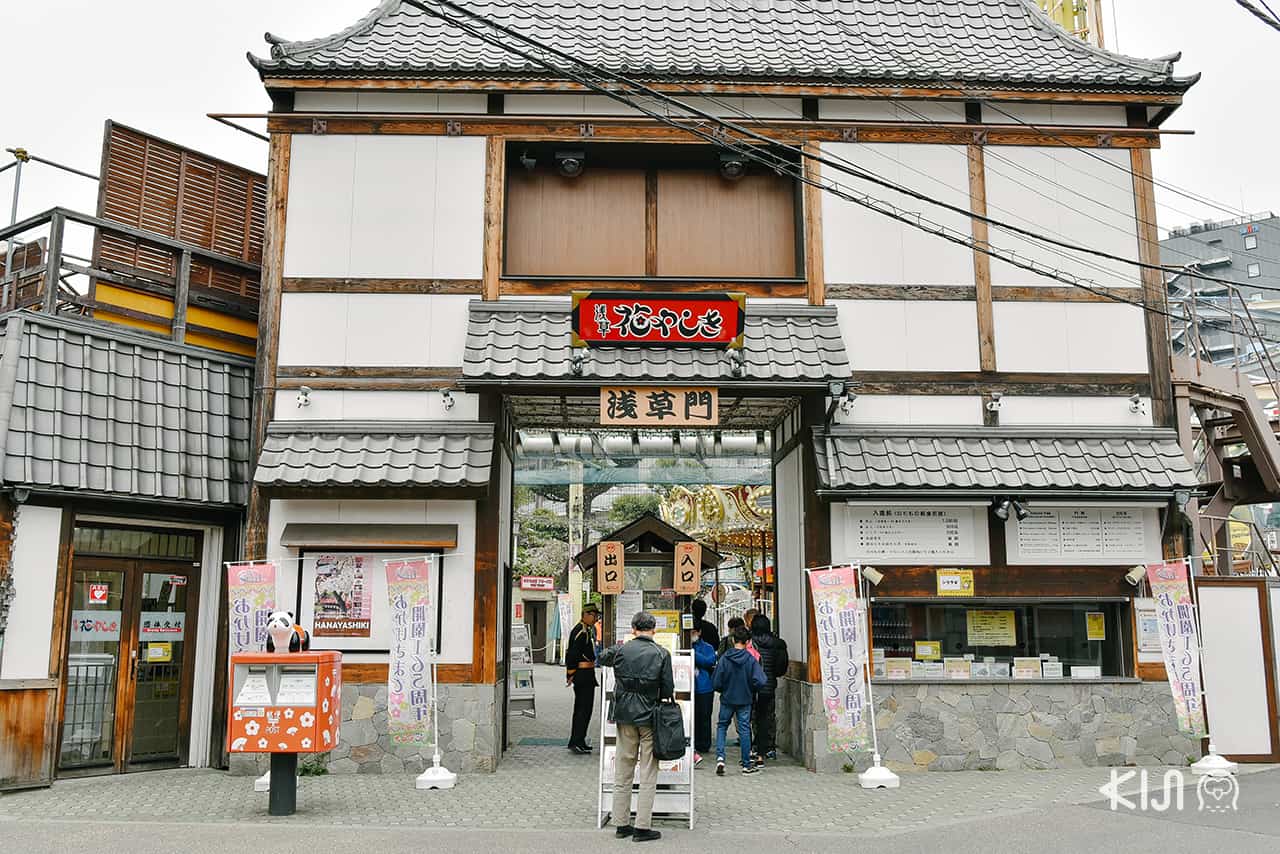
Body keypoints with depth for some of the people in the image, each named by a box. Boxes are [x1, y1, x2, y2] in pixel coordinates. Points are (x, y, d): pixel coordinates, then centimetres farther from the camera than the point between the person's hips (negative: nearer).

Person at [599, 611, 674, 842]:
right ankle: (642, 827, 3)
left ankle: (621, 823, 19)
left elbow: (601, 658, 19)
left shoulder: (620, 651, -3)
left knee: (623, 773, 13)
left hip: (625, 715, 3)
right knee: (648, 775, 4)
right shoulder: (661, 654, -9)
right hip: (650, 717, -3)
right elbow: (668, 690, -7)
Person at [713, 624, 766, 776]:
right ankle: (747, 765, 14)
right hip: (745, 701, 0)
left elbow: (716, 683, -9)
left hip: (727, 699, 0)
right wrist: (750, 690, 2)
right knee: (744, 730, 9)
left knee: (722, 726, 15)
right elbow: (760, 681, -18)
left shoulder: (724, 659, -11)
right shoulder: (751, 659, -12)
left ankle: (720, 757, -3)